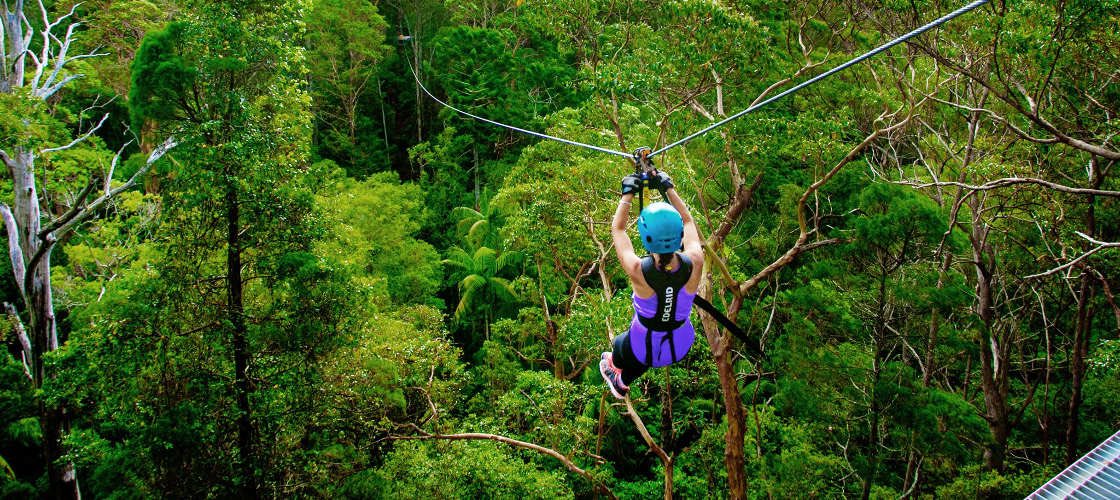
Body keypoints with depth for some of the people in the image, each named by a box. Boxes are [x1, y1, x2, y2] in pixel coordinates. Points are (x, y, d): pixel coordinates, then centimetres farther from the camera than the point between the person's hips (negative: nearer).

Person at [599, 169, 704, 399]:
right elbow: (687, 221, -8)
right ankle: (622, 383, 65)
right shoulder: (694, 264, -29)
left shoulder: (638, 271, -35)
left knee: (621, 344, 34)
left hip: (645, 350, -3)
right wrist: (668, 188, 0)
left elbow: (617, 229, -15)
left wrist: (628, 193, -5)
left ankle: (613, 367, 67)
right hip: (681, 346, 3)